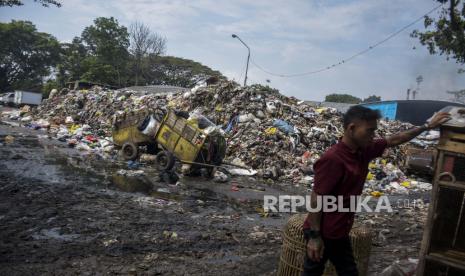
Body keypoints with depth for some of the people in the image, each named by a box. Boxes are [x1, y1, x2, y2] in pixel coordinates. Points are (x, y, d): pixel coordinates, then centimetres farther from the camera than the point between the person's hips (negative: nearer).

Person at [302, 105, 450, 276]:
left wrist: (428, 126, 18)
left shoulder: (364, 150, 1)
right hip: (322, 233, -9)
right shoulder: (332, 159, -26)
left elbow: (393, 140, 15)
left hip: (339, 232, 9)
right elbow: (316, 199, -24)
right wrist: (314, 236, -22)